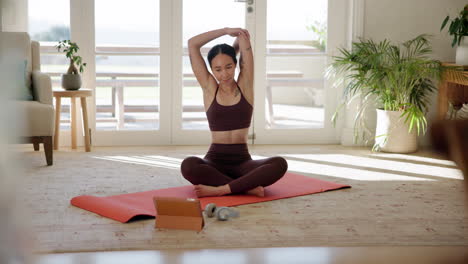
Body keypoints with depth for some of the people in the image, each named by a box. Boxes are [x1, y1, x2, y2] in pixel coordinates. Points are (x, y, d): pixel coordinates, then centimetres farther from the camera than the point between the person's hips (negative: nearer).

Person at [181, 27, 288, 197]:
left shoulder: (245, 86, 7)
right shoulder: (209, 88, 6)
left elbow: (245, 46, 3)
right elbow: (192, 44, 3)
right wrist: (227, 30, 9)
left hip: (242, 161, 1)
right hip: (214, 161, -1)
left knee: (279, 164, -30)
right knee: (188, 166, -36)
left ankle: (219, 189, -33)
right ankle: (247, 187, -29)